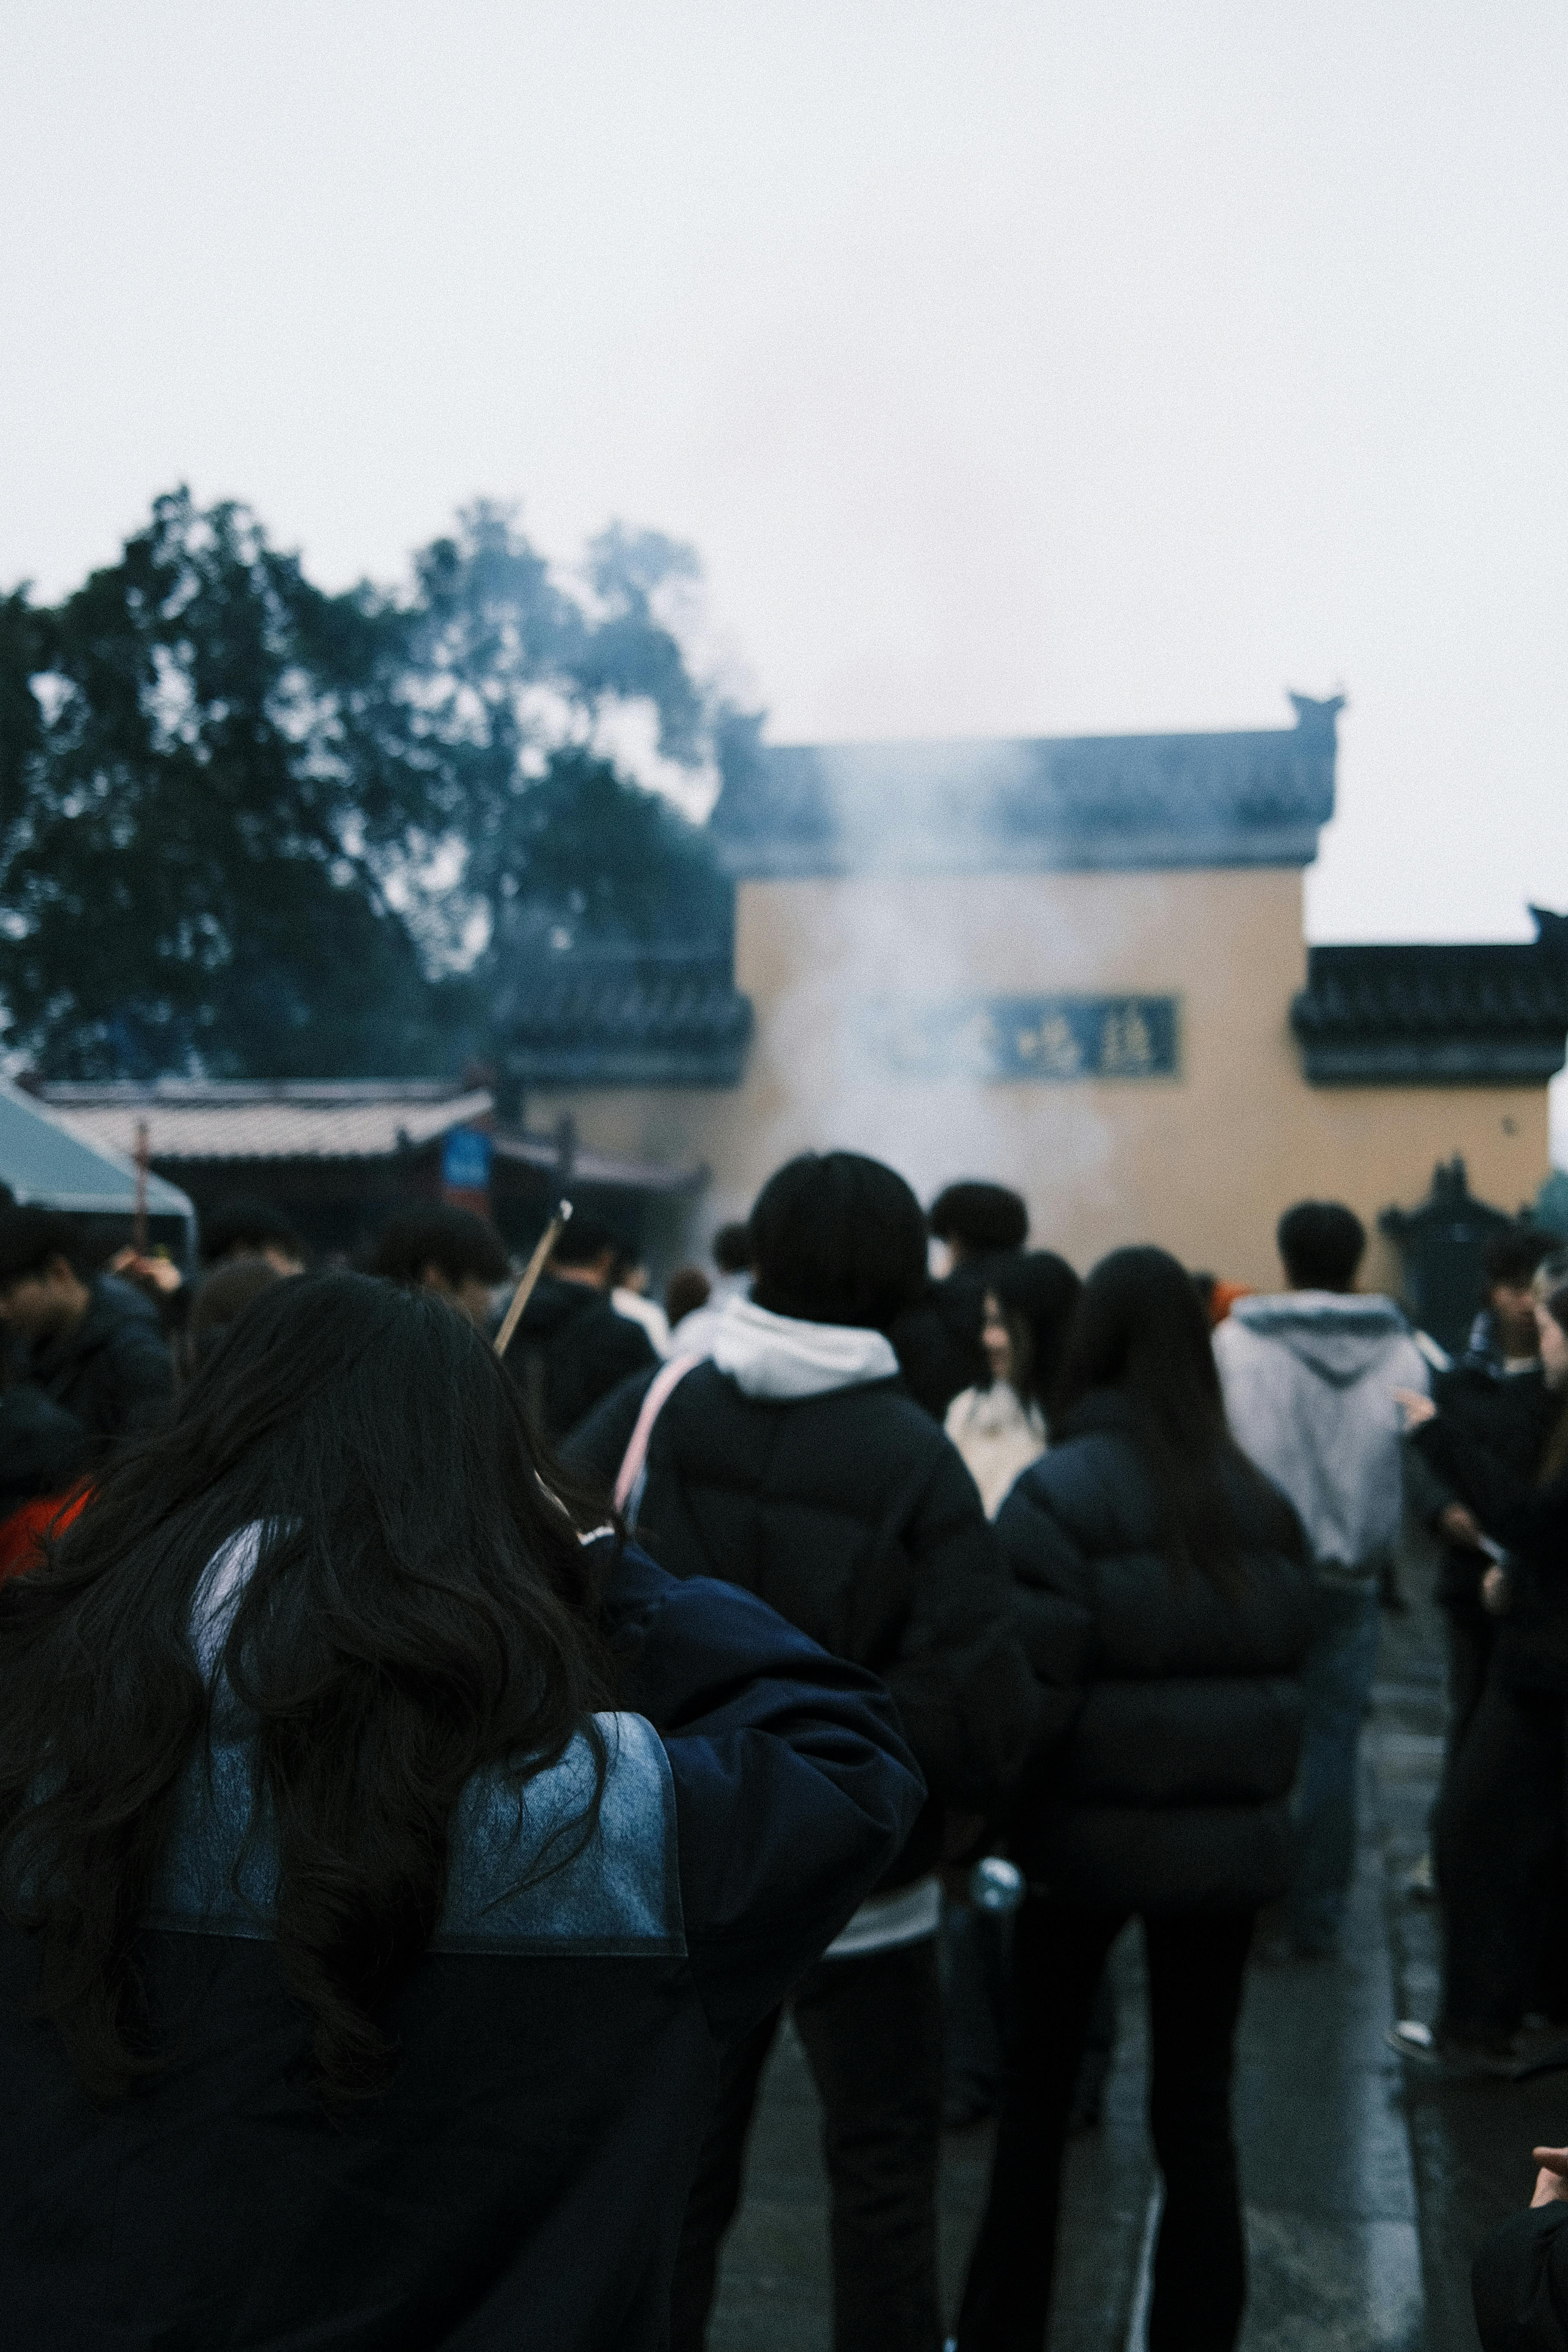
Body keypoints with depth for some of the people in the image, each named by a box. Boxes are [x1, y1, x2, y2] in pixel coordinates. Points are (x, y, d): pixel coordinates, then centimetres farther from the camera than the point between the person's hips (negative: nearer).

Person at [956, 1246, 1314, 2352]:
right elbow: (1290, 1666, 6)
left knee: (1038, 2093, 14)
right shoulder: (1264, 1503, 1)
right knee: (1197, 2105, 14)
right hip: (1231, 1840, 3)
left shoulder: (1060, 1492, -13)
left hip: (1094, 1834, -3)